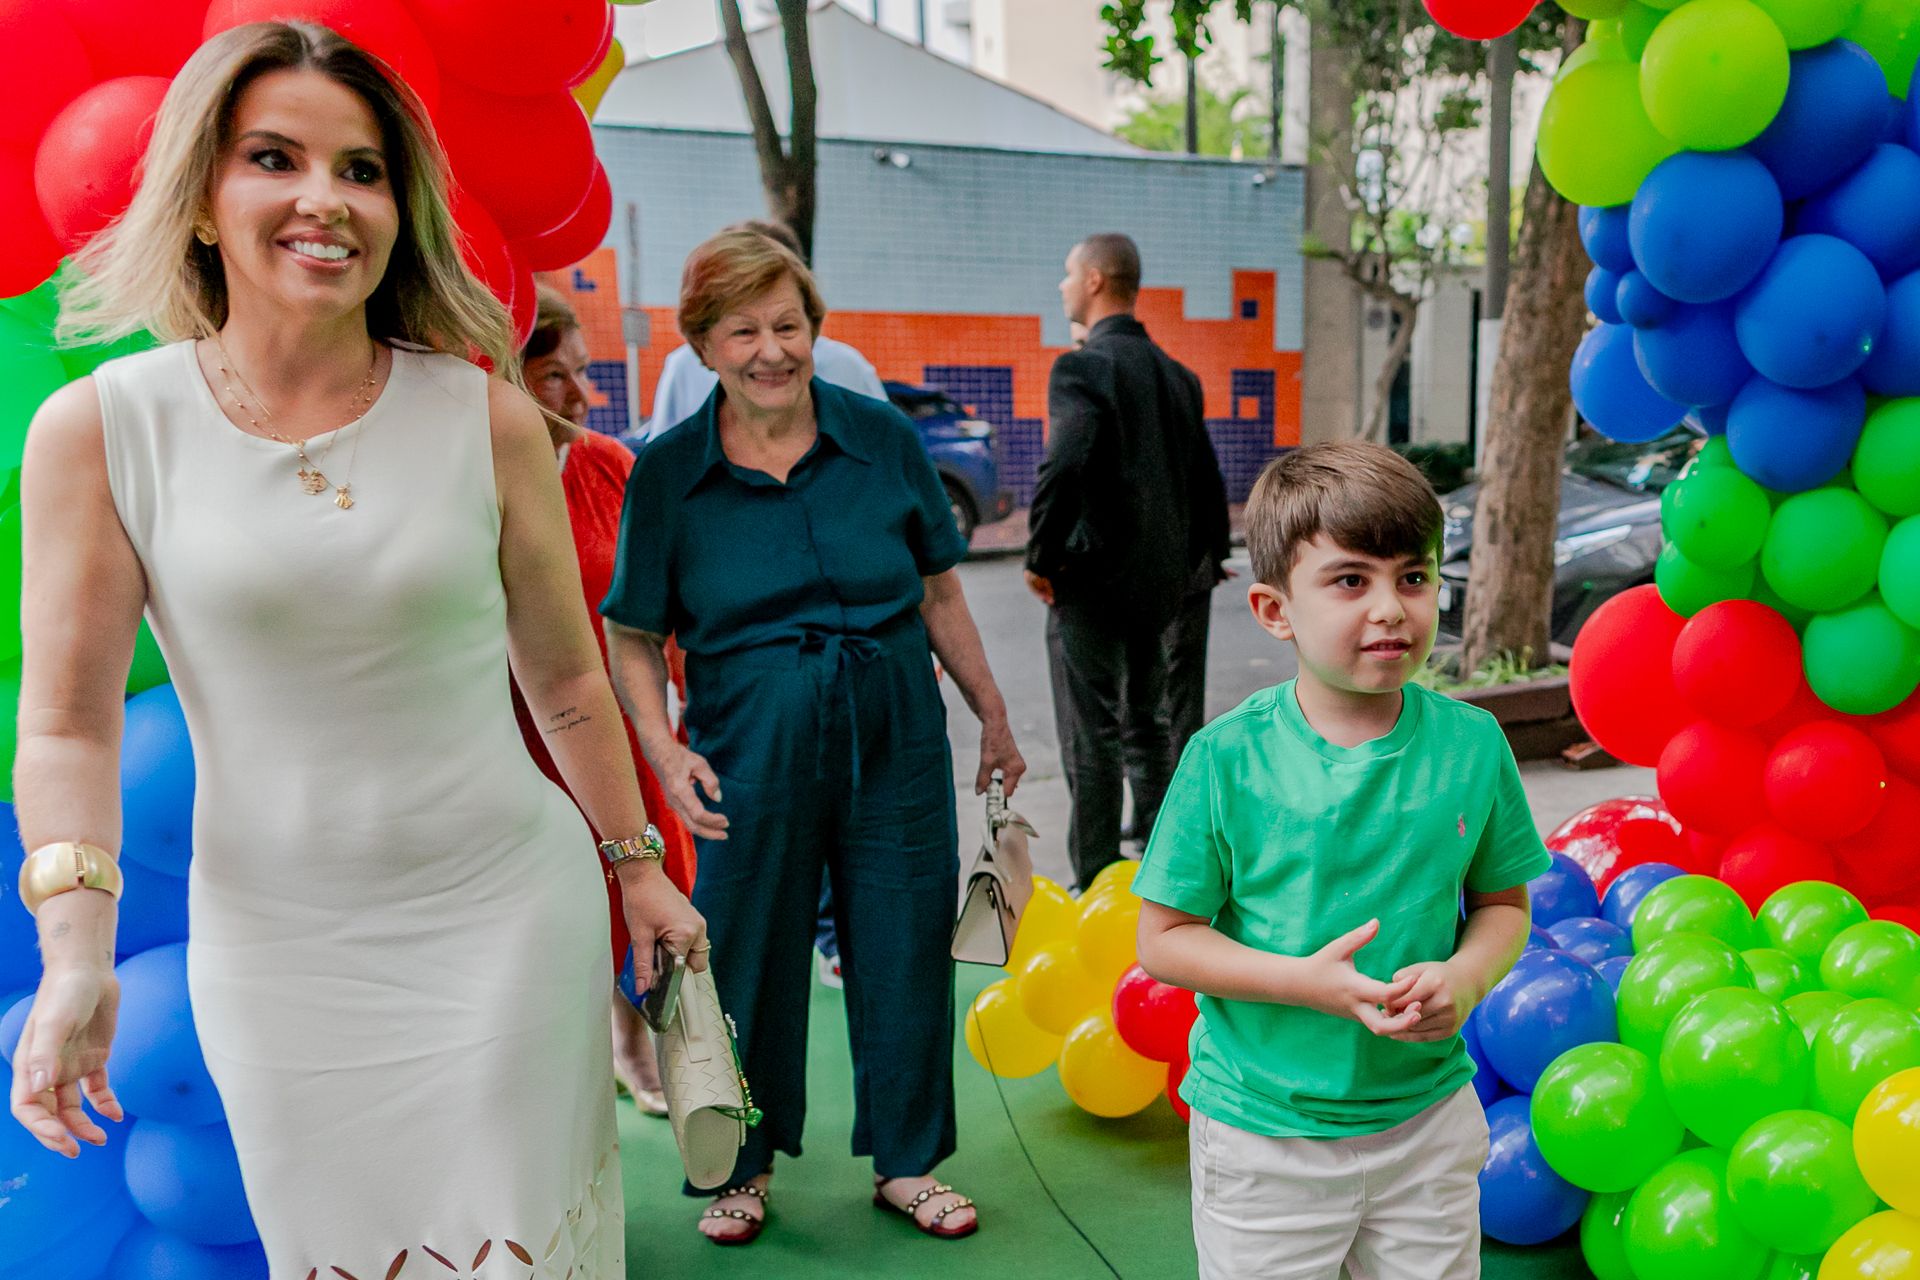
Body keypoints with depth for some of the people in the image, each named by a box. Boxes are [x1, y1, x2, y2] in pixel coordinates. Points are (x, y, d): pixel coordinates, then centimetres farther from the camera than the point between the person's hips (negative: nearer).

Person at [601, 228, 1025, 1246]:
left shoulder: (884, 439, -1)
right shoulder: (667, 473, -4)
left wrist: (993, 718, 11)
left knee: (906, 954, 11)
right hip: (750, 765, -1)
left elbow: (939, 596, 7)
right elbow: (633, 637, 0)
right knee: (750, 962, 10)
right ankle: (745, 1166, 35)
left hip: (896, 750, 2)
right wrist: (664, 751, -15)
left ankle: (904, 1161, 33)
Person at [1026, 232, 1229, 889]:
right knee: (1147, 728, 18)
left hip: (1092, 582, -8)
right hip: (1160, 583, 8)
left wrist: (1040, 559, -16)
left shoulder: (1082, 368, -14)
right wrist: (1195, 562, 21)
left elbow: (1062, 469, -29)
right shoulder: (1177, 374, 10)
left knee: (1091, 742, 1)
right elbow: (1208, 483, 13)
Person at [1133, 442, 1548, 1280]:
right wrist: (1307, 981, -22)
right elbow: (1164, 940, -10)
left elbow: (1503, 902, 6)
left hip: (1428, 1117, 3)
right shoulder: (1226, 759, -15)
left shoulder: (1470, 744, -6)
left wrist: (1466, 976, -15)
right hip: (1261, 1132, -2)